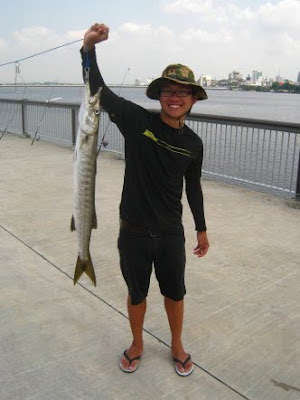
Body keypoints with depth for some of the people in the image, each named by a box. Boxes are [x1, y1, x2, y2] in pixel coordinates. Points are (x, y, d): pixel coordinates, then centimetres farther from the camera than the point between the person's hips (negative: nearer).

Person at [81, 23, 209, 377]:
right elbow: (98, 89, -19)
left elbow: (193, 188, 9)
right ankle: (137, 344, 45)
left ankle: (176, 345, 45)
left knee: (175, 293, 18)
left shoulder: (193, 143, -3)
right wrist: (89, 47, -36)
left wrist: (201, 230, 16)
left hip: (171, 234, 2)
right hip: (134, 231, -1)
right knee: (136, 294, 18)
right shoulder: (138, 121, -11)